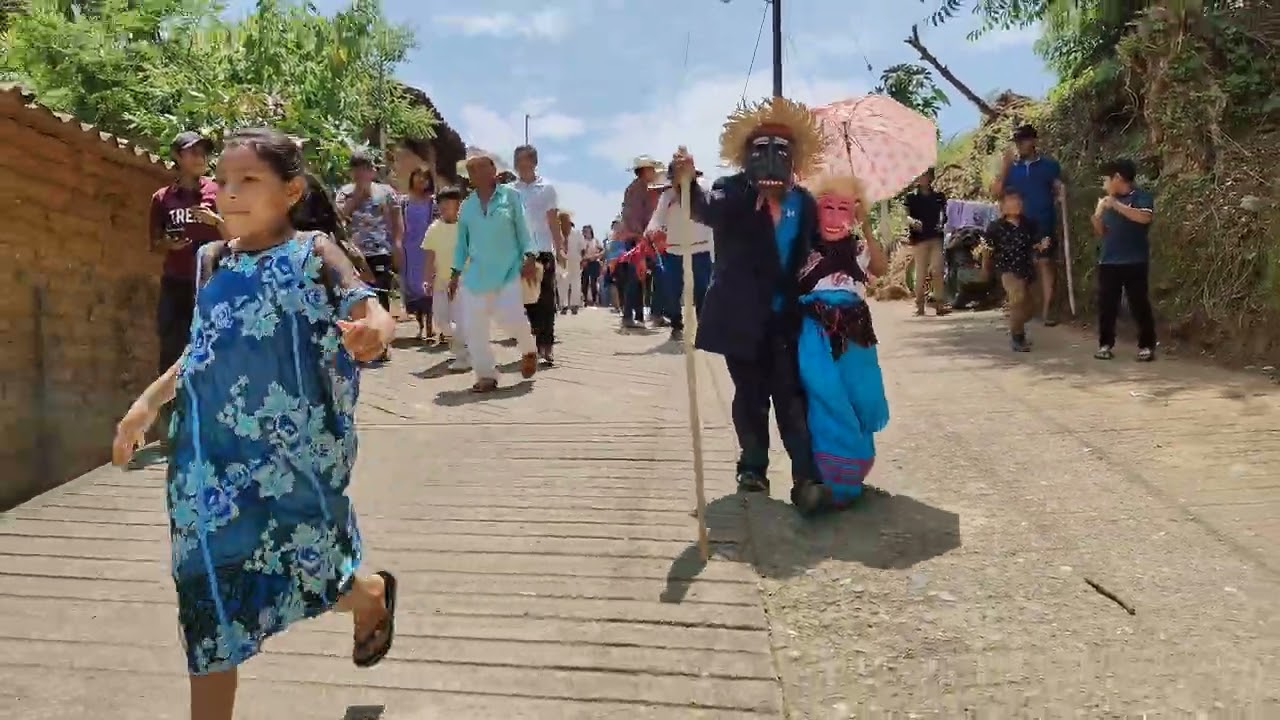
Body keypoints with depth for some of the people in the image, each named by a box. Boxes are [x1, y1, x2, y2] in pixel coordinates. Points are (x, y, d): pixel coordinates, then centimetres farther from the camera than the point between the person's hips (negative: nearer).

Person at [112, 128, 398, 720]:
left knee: (299, 568, 6)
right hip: (215, 452, 5)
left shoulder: (313, 251, -6)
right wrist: (149, 402, 15)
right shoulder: (212, 261, 9)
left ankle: (373, 594, 41)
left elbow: (372, 313, -17)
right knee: (210, 588, 8)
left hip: (293, 451, -4)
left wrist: (375, 329, -40)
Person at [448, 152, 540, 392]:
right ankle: (486, 375, 8)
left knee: (512, 318, -15)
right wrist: (456, 273, 13)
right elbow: (462, 241, 17)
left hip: (508, 270, -4)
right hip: (476, 274, 4)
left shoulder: (510, 195, 2)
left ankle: (529, 350, 19)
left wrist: (530, 257, -10)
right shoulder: (467, 205, 12)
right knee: (473, 326, -4)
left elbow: (522, 229, 2)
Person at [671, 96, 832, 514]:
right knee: (750, 396, 11)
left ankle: (806, 480, -5)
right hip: (743, 317, -1)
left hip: (787, 318, 1)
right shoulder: (732, 192, -6)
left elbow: (818, 249, 12)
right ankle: (753, 468, 26)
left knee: (792, 397, -3)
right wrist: (687, 182, -46)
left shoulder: (804, 202, 4)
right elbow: (705, 209, -27)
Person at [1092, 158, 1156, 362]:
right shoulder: (1108, 201, 13)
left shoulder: (1141, 196, -4)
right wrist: (1097, 216, -2)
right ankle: (1106, 344, 14)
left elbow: (1145, 217, -24)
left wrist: (1117, 205, -25)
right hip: (1108, 262, 5)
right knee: (1106, 305, 5)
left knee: (1139, 304, -1)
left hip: (1135, 262, -5)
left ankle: (1147, 346, 6)